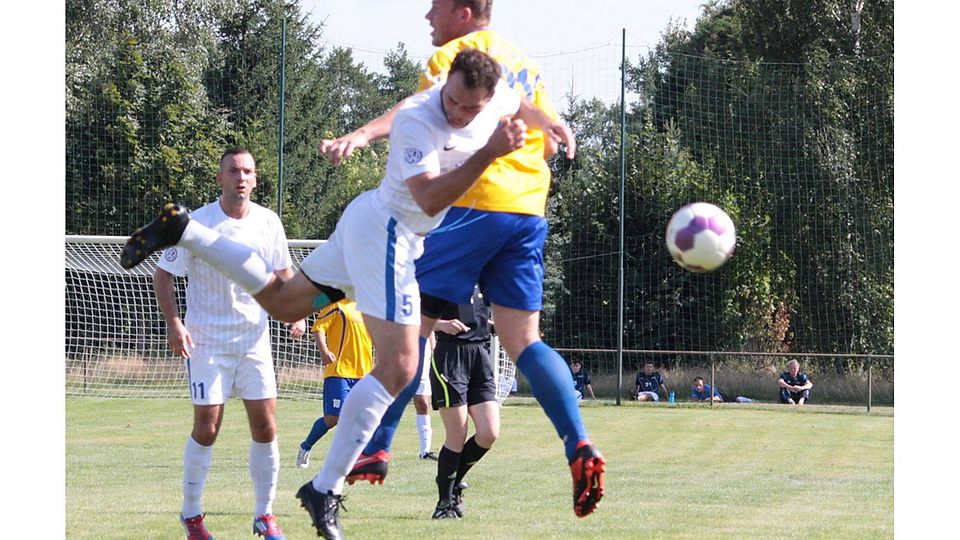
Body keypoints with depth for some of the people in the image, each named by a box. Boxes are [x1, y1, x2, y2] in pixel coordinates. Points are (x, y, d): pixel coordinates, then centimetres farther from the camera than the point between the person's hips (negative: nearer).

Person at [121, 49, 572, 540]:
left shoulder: (496, 98, -4)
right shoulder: (417, 119, -27)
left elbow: (516, 106, 22)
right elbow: (430, 199, -35)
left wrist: (546, 122, 3)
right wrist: (490, 152, -41)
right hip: (386, 229, -9)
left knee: (282, 301, 22)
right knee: (398, 369, -12)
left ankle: (183, 230, 22)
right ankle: (325, 490, -9)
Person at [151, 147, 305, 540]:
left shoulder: (268, 222, 1)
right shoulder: (197, 224, -12)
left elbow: (283, 271, 17)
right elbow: (162, 275, -6)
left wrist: (294, 313, 2)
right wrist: (174, 323, -18)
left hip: (254, 338, 4)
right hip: (206, 341, -4)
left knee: (265, 426, 0)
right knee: (207, 427, -5)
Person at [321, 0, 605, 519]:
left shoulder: (455, 53, 0)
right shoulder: (523, 62, 21)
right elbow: (552, 142, 21)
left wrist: (361, 135, -36)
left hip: (473, 204, -7)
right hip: (528, 209, 7)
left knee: (411, 322, -2)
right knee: (525, 340, 6)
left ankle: (376, 450, -6)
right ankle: (580, 447, -12)